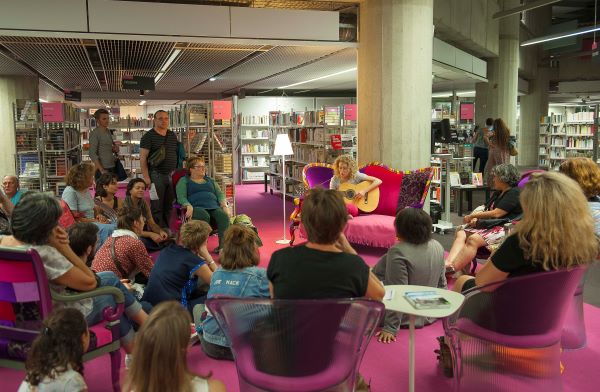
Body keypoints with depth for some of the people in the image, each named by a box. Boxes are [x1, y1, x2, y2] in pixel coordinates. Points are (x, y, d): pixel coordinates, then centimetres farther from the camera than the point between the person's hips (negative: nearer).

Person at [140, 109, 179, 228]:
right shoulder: (148, 136, -3)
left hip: (171, 175, 6)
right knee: (156, 207, -4)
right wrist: (146, 177, -14)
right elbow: (142, 158, -7)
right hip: (156, 175, -6)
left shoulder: (173, 136, 15)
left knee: (169, 206, 10)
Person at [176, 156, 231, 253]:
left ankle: (223, 245, -36)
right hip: (197, 207, -3)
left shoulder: (210, 180, 31)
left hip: (214, 207, 4)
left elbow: (220, 194, 19)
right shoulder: (184, 181, 18)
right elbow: (181, 197, 2)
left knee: (224, 215, -31)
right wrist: (189, 207, -19)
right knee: (204, 216, -39)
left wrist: (225, 206, -2)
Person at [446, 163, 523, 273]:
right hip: (490, 226, 9)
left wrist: (473, 216, -3)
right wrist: (475, 219, 1)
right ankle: (448, 263, -41)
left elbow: (496, 214, -13)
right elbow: (487, 210, 24)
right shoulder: (498, 193, 28)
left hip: (505, 228, -9)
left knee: (473, 239, -34)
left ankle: (452, 269, -46)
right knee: (461, 234, -18)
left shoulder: (514, 193, -4)